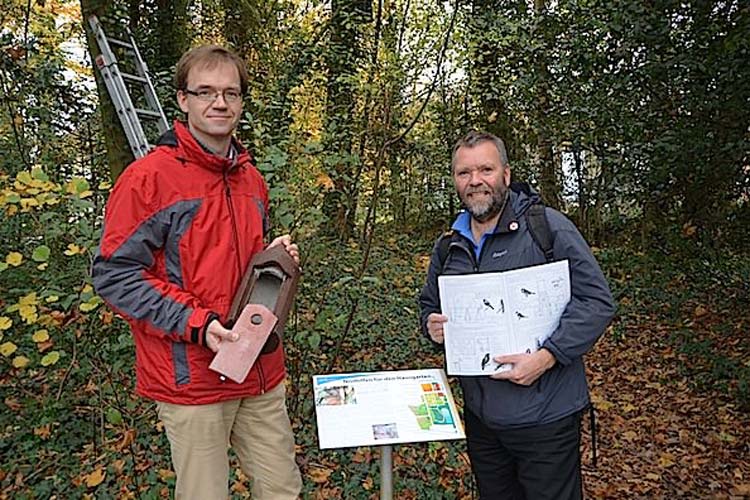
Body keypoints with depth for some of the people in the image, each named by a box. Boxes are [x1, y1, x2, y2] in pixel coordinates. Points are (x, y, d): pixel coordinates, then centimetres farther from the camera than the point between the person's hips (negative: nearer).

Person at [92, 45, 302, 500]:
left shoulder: (252, 179, 11)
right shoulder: (148, 177, -10)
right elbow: (114, 275, -12)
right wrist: (197, 323, -20)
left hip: (262, 374, 6)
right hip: (192, 378, -6)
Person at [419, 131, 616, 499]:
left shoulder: (548, 227, -11)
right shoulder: (448, 247, 7)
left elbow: (597, 301, -14)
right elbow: (429, 303, 20)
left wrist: (547, 356, -23)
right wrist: (432, 324, -3)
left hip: (544, 416, -5)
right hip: (479, 416, 6)